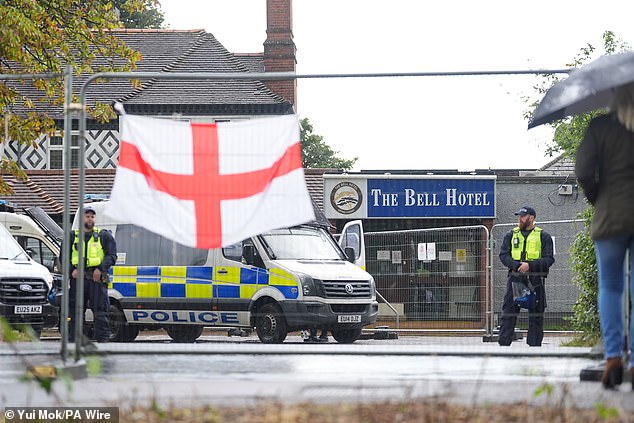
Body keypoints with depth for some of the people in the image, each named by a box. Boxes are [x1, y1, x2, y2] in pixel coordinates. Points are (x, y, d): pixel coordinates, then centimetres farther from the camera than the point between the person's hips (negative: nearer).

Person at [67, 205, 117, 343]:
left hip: (97, 278, -3)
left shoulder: (104, 236, 10)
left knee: (100, 311, -7)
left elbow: (112, 256, 3)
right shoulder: (73, 236, 16)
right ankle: (74, 340, 9)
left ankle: (103, 339, -9)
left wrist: (100, 269, -12)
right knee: (75, 311, 4)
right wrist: (72, 270, -2)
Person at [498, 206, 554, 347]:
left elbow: (549, 259, -1)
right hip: (515, 279, 1)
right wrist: (517, 265, -13)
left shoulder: (543, 236, 7)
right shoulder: (511, 235, 15)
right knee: (508, 314, -4)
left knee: (536, 316, 1)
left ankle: (535, 344, 6)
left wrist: (530, 265, -15)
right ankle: (503, 343, -5)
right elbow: (503, 255, 6)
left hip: (535, 281, -1)